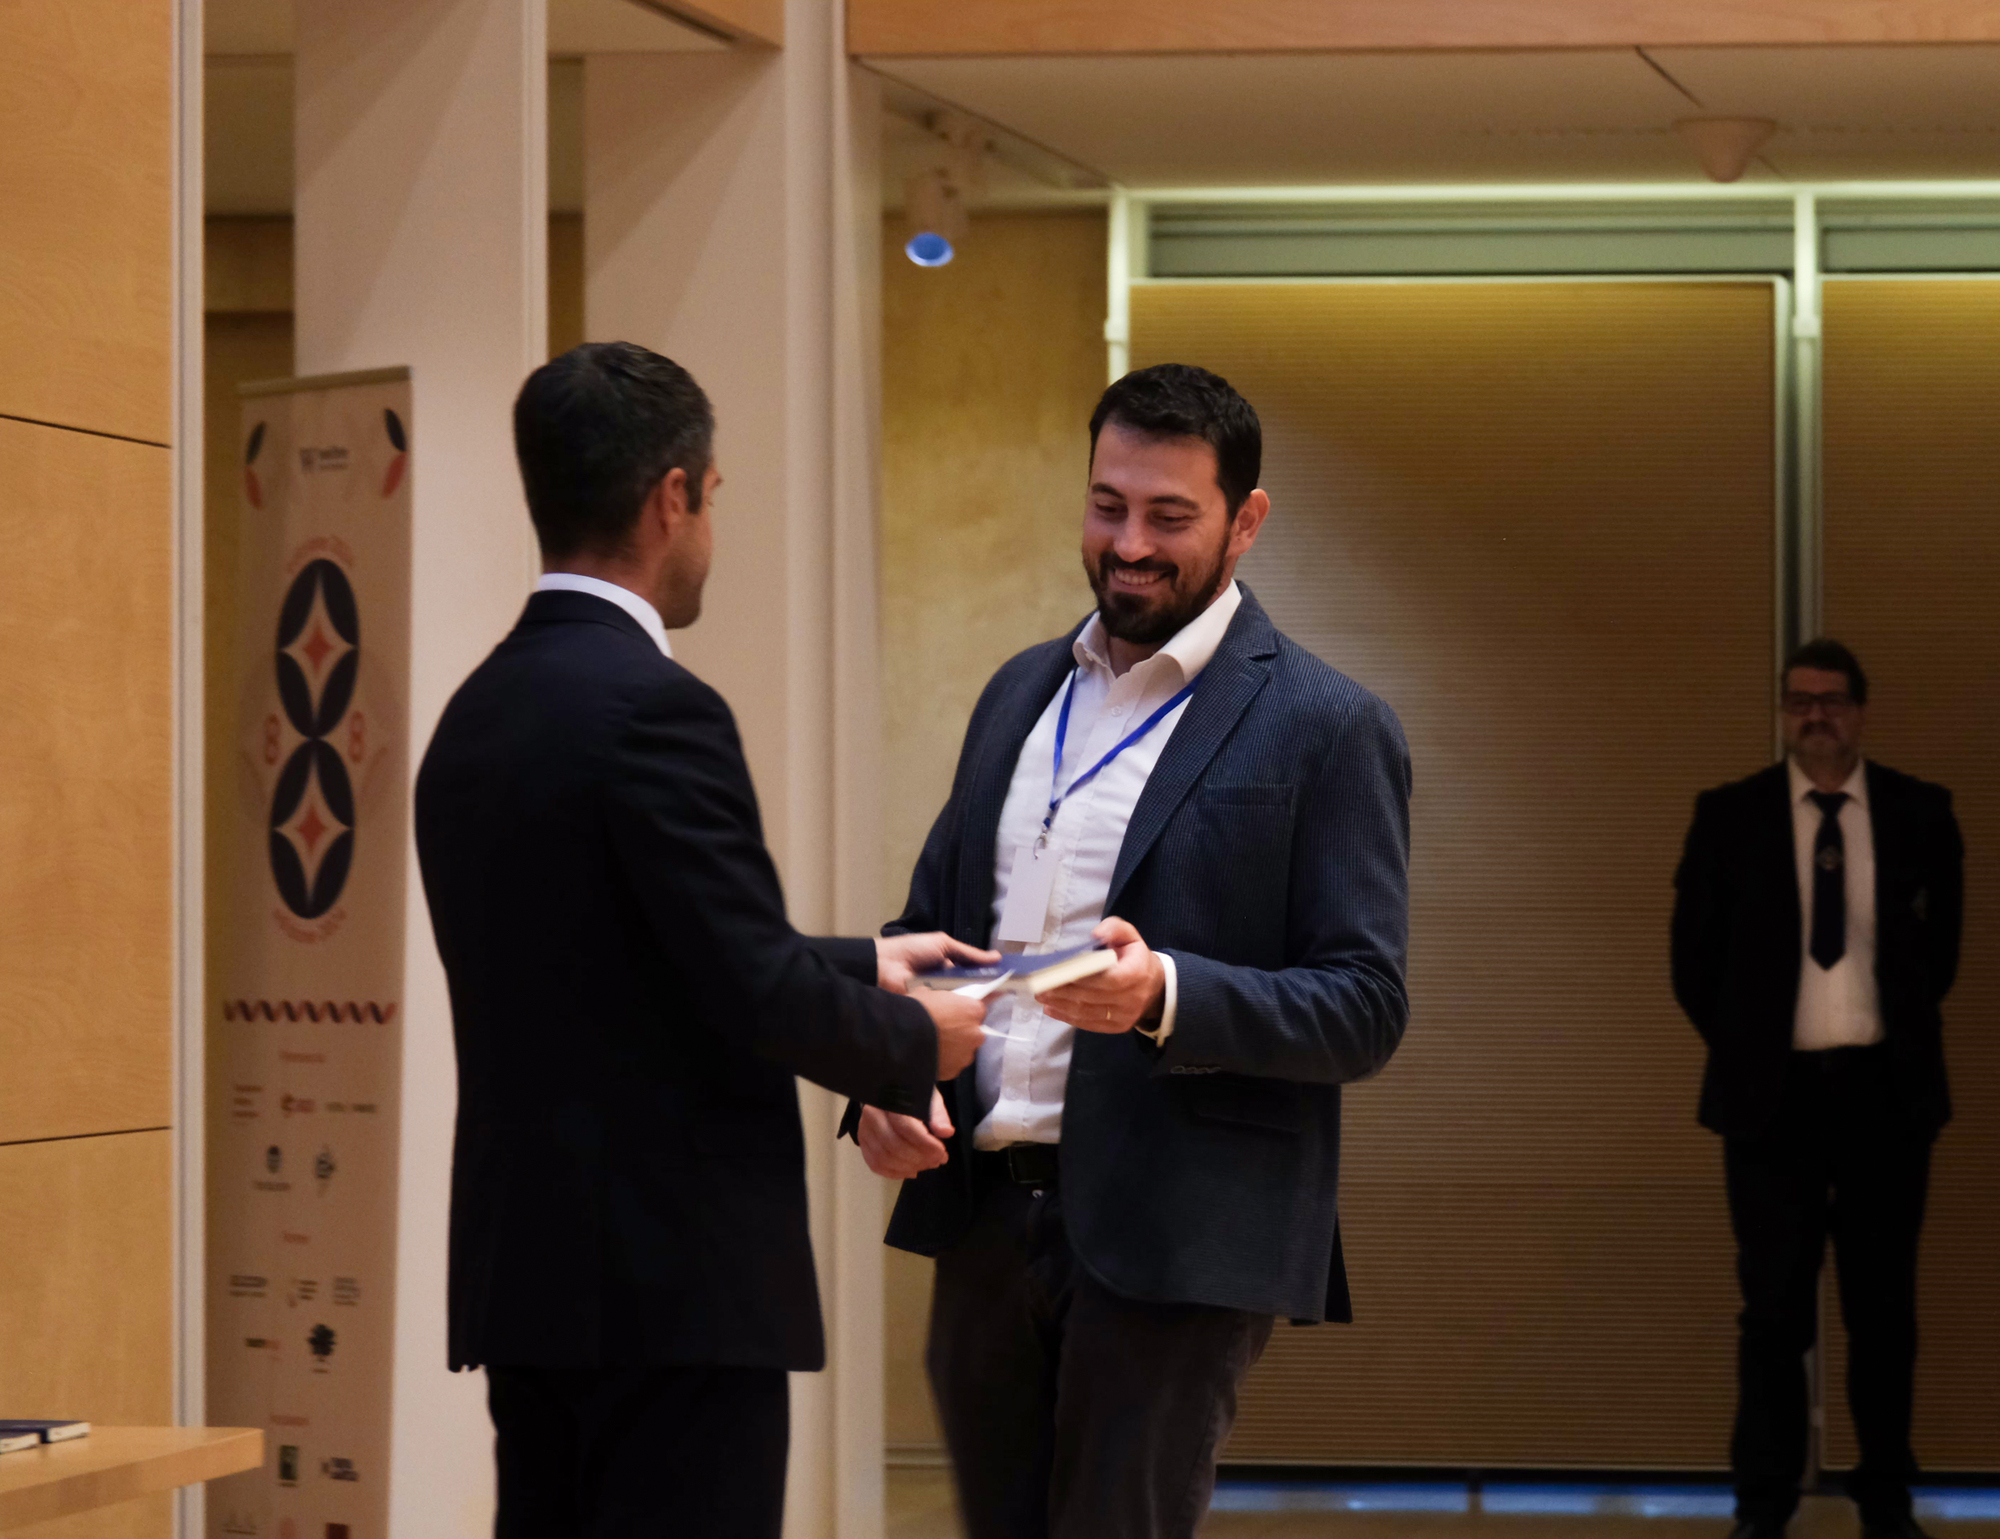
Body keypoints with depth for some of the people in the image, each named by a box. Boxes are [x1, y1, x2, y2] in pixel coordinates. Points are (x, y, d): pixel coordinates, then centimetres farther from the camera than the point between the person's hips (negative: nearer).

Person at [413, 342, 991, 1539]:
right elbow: (760, 998, -18)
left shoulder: (481, 713, 12)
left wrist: (860, 963, 24)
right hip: (675, 1281, -9)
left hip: (529, 1260, 9)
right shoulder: (652, 710, -16)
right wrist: (920, 1042, 0)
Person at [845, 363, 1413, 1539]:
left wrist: (1169, 994, -25)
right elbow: (933, 923, 21)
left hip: (1174, 1247, -6)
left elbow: (1366, 1010, -8)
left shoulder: (1326, 727, -3)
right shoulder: (1022, 693, 16)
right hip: (986, 1211, 6)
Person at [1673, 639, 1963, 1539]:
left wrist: (1902, 1030, 11)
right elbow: (1696, 956, 5)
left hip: (1886, 1089, 1)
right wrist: (1745, 1051, 4)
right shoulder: (1730, 817, 0)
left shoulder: (1920, 815, 2)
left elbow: (1940, 941, 14)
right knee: (1774, 1308, 1)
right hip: (1774, 1090, -1)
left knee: (1884, 1306, 8)